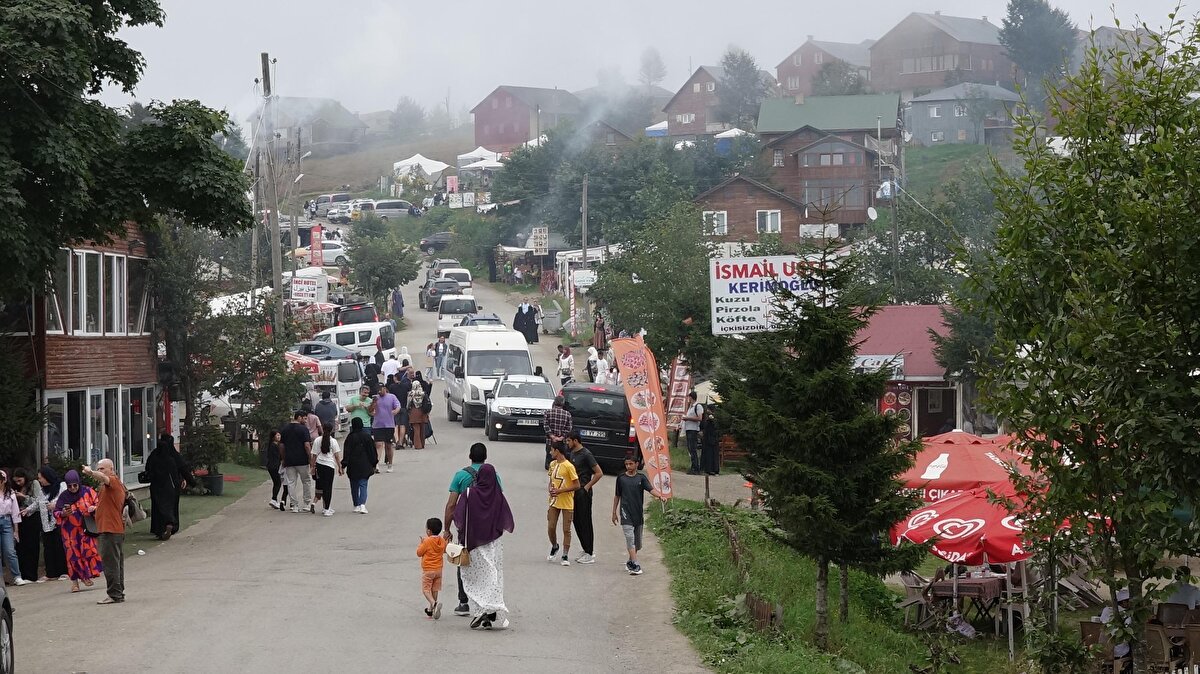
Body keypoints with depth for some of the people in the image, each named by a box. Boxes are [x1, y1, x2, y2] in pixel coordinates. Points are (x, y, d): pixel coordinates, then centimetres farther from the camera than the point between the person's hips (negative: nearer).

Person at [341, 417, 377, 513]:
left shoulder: (350, 437, -8)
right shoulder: (367, 436, -1)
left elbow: (347, 452, -8)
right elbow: (372, 451, 4)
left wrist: (343, 465, -2)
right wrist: (374, 464, 14)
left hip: (353, 466, -1)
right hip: (365, 466, 1)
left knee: (354, 487, 12)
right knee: (363, 485, 1)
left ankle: (356, 506, 17)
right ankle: (362, 504, -18)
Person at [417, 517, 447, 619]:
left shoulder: (427, 542, -18)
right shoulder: (442, 541, -1)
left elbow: (419, 553, -10)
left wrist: (420, 545, 7)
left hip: (427, 570, -6)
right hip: (438, 569, 6)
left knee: (426, 589, -1)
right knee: (435, 589, 15)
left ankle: (434, 603, -25)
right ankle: (431, 609, 24)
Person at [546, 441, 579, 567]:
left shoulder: (568, 466, -14)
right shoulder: (552, 464, 8)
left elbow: (576, 485, -13)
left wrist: (560, 490, -18)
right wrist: (550, 488, -3)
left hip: (567, 503, -6)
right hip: (554, 502, 6)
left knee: (566, 530, 0)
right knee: (550, 528, 3)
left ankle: (565, 556, 6)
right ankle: (554, 547, 29)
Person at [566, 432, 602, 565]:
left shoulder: (586, 454, -14)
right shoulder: (572, 453, 13)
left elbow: (599, 473, -15)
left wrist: (587, 487, -14)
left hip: (583, 493, -9)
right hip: (574, 492, 9)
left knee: (585, 523, -5)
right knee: (577, 522, 12)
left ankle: (590, 555, -1)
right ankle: (586, 551, 20)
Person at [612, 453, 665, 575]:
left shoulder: (641, 477, 4)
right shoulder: (621, 478, 4)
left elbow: (651, 489, -10)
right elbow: (617, 496, 12)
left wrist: (660, 495, -30)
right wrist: (614, 513, 13)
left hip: (638, 513, 2)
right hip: (625, 513, -2)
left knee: (637, 542, 11)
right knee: (630, 539, -15)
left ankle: (630, 563, 31)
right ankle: (635, 566, -20)